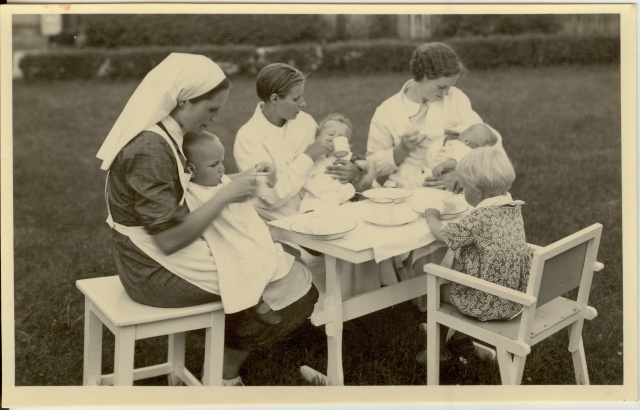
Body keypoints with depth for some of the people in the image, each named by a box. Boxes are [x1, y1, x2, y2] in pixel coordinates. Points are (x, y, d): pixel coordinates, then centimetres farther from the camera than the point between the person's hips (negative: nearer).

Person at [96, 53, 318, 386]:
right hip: (156, 273, -9)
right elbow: (170, 239, -26)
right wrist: (226, 195, -21)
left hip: (150, 260, 9)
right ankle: (226, 374, 18)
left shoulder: (160, 134, 4)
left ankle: (227, 366, 17)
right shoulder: (150, 150, -25)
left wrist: (244, 180, -2)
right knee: (289, 282, 0)